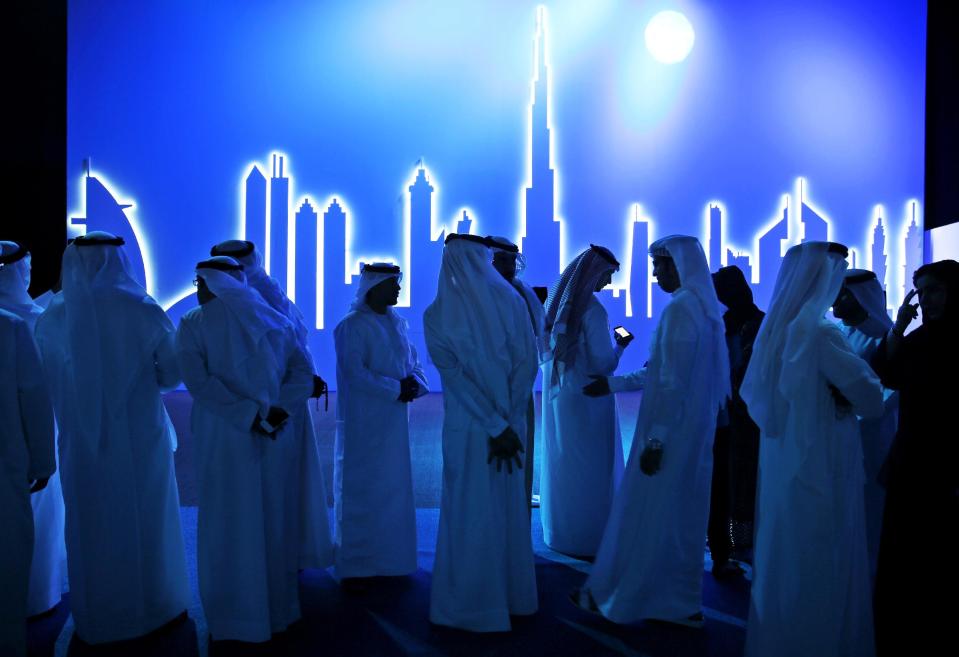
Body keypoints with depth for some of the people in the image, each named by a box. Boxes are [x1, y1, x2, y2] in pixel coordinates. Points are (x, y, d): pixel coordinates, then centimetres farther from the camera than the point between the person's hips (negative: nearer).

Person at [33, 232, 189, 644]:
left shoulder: (51, 318, -6)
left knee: (90, 527, 18)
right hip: (140, 439, -2)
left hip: (80, 442, 2)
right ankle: (155, 607, 28)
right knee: (145, 522, 14)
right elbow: (173, 373, -6)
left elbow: (45, 382, 4)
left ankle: (100, 615, 34)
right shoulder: (142, 311, -13)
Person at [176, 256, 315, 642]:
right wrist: (277, 413, -8)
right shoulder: (274, 320, 7)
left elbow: (198, 381, -16)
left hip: (224, 440, -3)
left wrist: (249, 417, -16)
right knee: (275, 521, 15)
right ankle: (278, 607, 28)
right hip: (277, 437, 3)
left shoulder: (193, 324, -3)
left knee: (229, 526, 9)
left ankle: (237, 617, 20)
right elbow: (304, 373, 0)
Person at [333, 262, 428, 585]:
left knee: (393, 490, 14)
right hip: (363, 425, -7)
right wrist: (396, 389, -19)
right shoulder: (352, 325, -12)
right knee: (361, 492, 3)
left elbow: (414, 364, 11)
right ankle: (355, 566, 17)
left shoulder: (397, 322, 9)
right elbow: (355, 373, -20)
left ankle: (388, 559, 28)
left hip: (394, 423, 7)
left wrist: (415, 384, -9)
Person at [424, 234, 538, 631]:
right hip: (512, 422, 2)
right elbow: (528, 362, -8)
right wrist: (506, 422, -7)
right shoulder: (510, 299, -4)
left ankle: (473, 605, 25)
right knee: (509, 508, 18)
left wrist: (496, 427, -13)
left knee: (469, 513, 11)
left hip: (467, 427, -2)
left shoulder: (436, 314, -7)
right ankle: (514, 595, 34)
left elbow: (454, 374, -14)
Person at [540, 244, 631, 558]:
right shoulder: (592, 310, -19)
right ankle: (587, 540, 16)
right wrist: (620, 345, 0)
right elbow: (603, 364, -19)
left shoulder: (556, 302, 3)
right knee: (591, 469, 5)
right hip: (586, 399, -7)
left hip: (556, 395, 7)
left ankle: (559, 532, 31)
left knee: (560, 463, 17)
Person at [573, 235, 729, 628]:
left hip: (672, 431, -9)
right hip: (694, 431, 9)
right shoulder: (704, 307, 11)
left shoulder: (680, 308, -17)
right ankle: (680, 603, 29)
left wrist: (654, 440, -18)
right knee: (681, 518, 16)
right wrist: (612, 384, 19)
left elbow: (672, 383, -22)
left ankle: (617, 597, 20)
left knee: (647, 517, 5)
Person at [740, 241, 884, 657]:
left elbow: (753, 393, 15)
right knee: (820, 565, 7)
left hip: (782, 463, 8)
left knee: (782, 557, 18)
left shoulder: (774, 328, 6)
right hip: (819, 466, -8)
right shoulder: (820, 333, -18)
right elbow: (871, 401, -14)